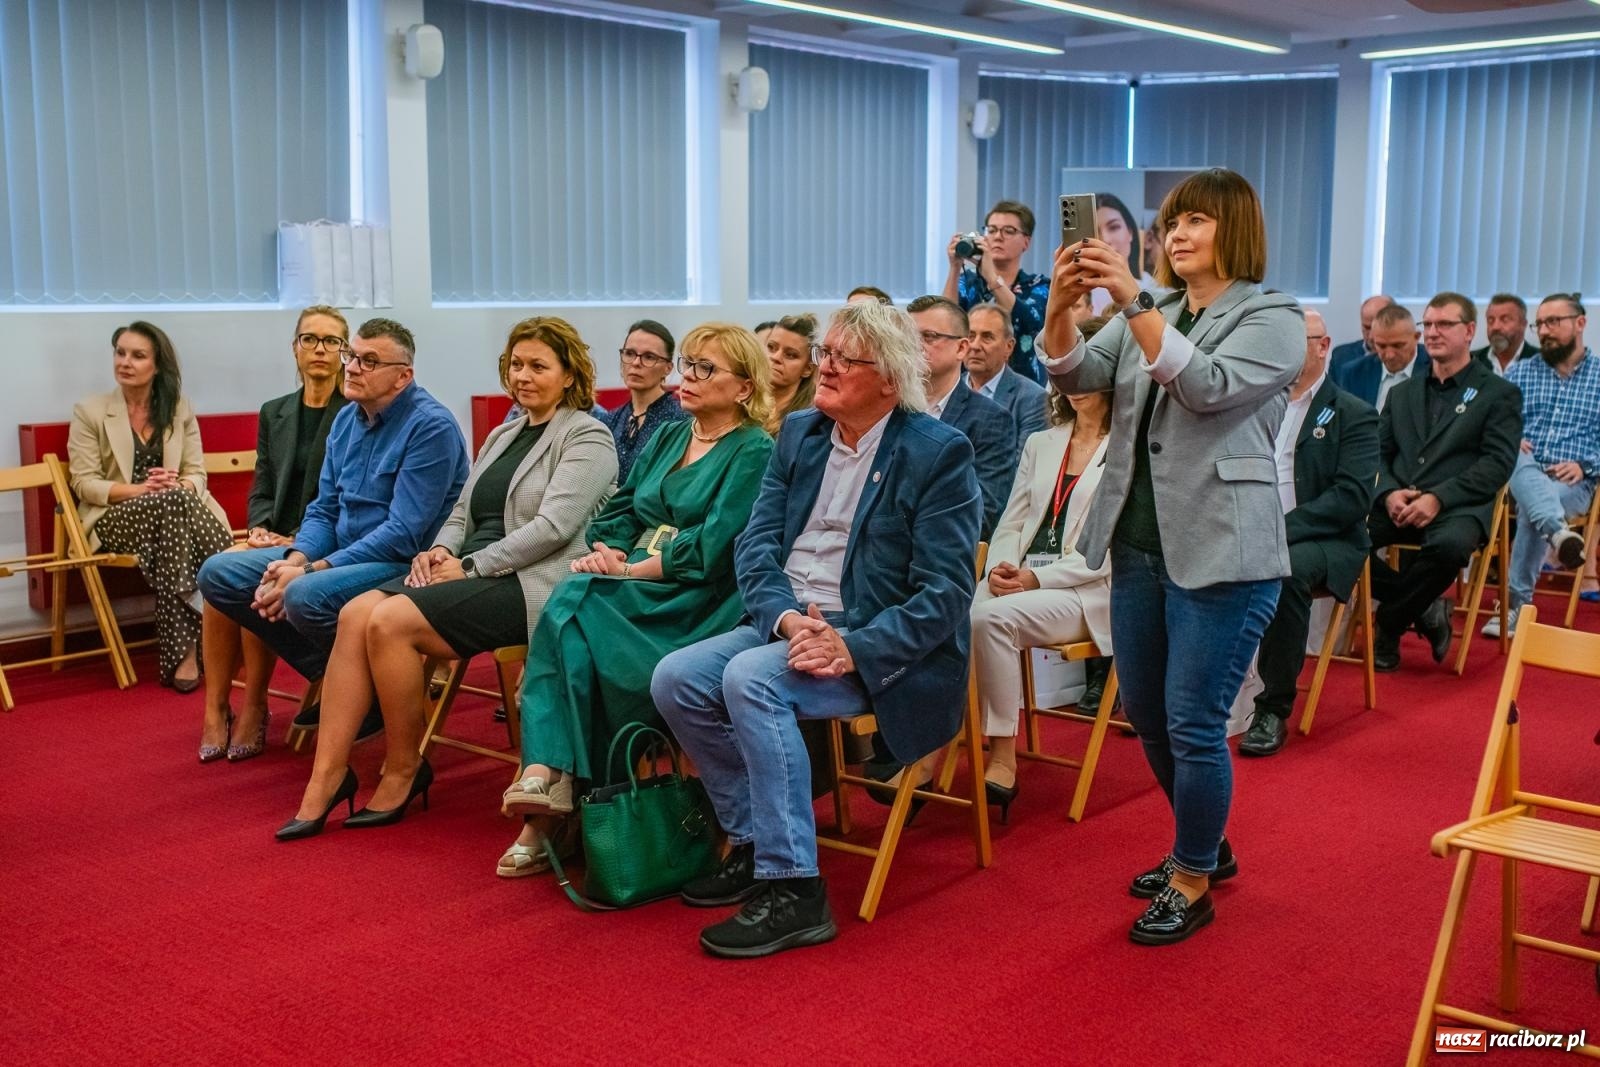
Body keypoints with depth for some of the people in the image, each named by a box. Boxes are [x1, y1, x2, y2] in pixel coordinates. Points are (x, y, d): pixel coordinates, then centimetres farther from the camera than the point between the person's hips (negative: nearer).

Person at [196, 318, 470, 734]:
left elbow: (403, 535, -22)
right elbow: (323, 511, 12)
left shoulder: (431, 427, -16)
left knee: (306, 596, -35)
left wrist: (312, 571, -23)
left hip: (407, 564, -9)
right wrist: (295, 559, -11)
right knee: (218, 574, 1)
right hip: (342, 553, 9)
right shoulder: (346, 419, 9)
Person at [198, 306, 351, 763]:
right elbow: (261, 490, 14)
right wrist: (260, 530, -7)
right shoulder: (274, 413, 17)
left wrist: (299, 541, -19)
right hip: (276, 542, 5)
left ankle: (253, 710, -15)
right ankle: (216, 710, -19)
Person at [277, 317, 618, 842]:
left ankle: (405, 771, -8)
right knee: (355, 613, -17)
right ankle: (327, 775, -18)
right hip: (474, 572, 8)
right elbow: (462, 513, 22)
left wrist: (470, 567, -15)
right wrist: (442, 549, -1)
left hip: (530, 583, -8)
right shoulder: (502, 435, 24)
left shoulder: (587, 438, -2)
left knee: (390, 621, -25)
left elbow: (552, 527, -14)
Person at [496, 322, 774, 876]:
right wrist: (605, 552, -5)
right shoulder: (667, 438, 21)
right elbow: (620, 511, 17)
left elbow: (711, 549, -13)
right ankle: (548, 776, -33)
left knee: (571, 607, -28)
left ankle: (548, 772, -25)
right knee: (567, 608, -27)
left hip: (696, 605, -6)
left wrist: (629, 570, -15)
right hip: (636, 593, 6)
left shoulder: (753, 453, -2)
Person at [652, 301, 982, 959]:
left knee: (750, 677, -30)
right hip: (787, 623, 7)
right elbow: (756, 542, 5)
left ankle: (793, 891, -22)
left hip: (879, 646, -7)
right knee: (676, 679, -14)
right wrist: (784, 616, -16)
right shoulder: (799, 434, 11)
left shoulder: (940, 452, -9)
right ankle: (751, 845, 4)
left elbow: (945, 591, -14)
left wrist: (854, 649, -26)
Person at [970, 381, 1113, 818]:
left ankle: (1003, 758, -22)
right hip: (1021, 581, 5)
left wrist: (1038, 577, -16)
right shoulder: (1040, 443, 20)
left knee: (992, 616, -32)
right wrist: (1001, 568, -4)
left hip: (1089, 591, -5)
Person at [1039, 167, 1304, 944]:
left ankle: (1193, 885, 16)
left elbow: (1207, 387, -21)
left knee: (1193, 726, -2)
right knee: (1146, 716, 16)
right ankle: (1205, 846, 37)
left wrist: (1133, 302, -28)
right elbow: (1077, 376, -1)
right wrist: (1060, 306, -19)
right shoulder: (1149, 316, 13)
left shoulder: (1273, 319, -5)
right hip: (1139, 545, 7)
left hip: (1220, 553, -7)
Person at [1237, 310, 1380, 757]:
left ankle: (1275, 707, -25)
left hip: (1320, 539, -3)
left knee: (1287, 570, -37)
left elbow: (1353, 497, -10)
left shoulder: (1353, 414, 2)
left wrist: (1281, 530, -21)